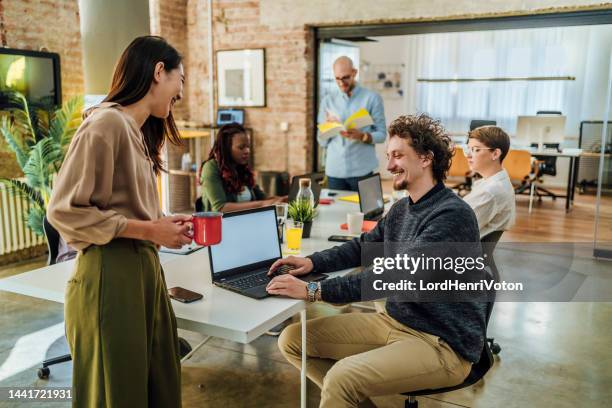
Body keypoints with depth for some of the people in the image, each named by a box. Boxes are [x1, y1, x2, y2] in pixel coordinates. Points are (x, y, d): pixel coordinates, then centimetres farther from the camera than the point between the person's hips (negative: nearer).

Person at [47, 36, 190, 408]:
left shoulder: (139, 132, 15)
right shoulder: (106, 124, -14)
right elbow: (64, 210, -17)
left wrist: (163, 224, 3)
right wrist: (149, 230, -16)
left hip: (144, 267, 9)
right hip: (111, 274, -9)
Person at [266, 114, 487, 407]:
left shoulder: (452, 215, -20)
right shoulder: (401, 209, 7)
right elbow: (364, 247, 19)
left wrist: (313, 291, -29)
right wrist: (313, 262, 1)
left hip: (443, 344, -8)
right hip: (394, 321, 8)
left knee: (342, 377, -31)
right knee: (292, 339, 2)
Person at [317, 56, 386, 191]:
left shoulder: (372, 98, 2)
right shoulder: (328, 100, 9)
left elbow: (381, 134, -1)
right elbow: (322, 142, 7)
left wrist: (362, 136, -18)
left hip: (362, 170, -2)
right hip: (335, 170, 2)